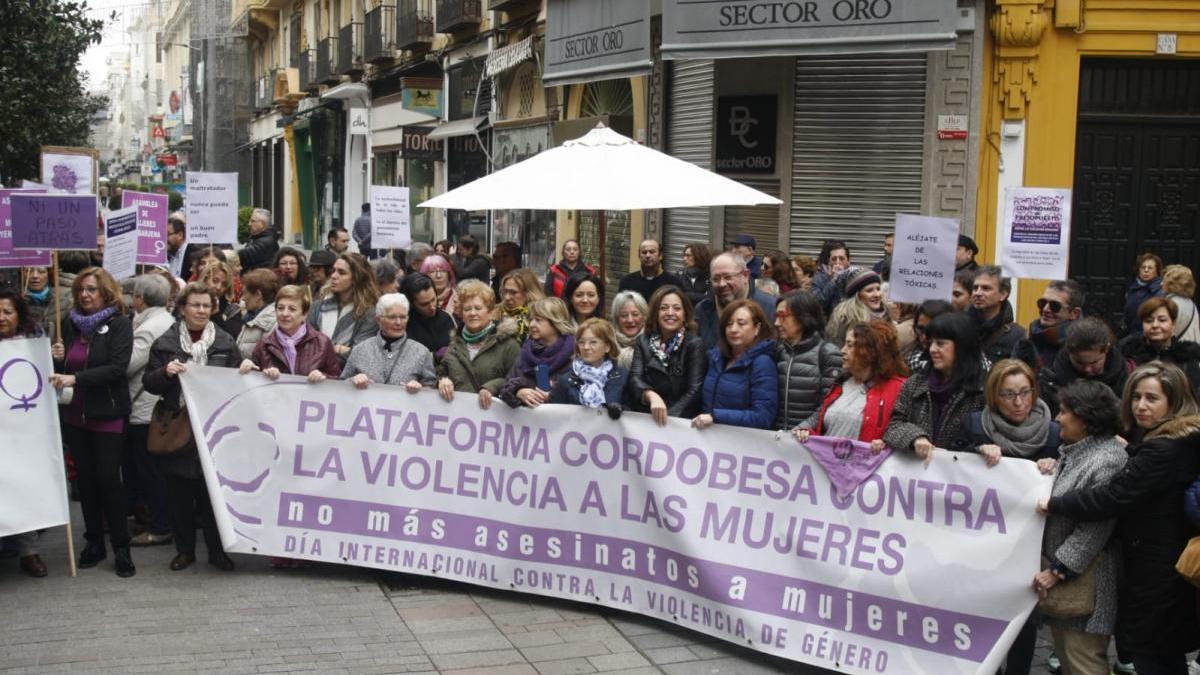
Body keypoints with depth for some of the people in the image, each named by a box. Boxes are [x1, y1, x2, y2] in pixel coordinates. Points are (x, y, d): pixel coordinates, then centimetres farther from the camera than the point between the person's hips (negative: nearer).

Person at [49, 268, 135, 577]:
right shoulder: (71, 324, 8)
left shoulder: (119, 324, -8)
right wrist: (58, 360, -5)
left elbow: (117, 367, -19)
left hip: (107, 414, -5)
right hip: (74, 414, 5)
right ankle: (94, 542, 21)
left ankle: (121, 547, 3)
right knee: (85, 478, 10)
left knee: (108, 478, -5)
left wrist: (76, 378, -26)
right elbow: (65, 368, 17)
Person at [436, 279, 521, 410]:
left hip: (489, 408, -5)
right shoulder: (456, 343, 21)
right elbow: (442, 371, 27)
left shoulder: (506, 343, 4)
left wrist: (492, 387, -13)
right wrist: (442, 380, 6)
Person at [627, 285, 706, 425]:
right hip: (644, 419, 2)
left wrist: (668, 418, -22)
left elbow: (694, 391, -9)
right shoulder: (643, 341, 8)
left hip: (680, 421, -2)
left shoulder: (695, 344, -1)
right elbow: (635, 378, -5)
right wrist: (651, 395, -26)